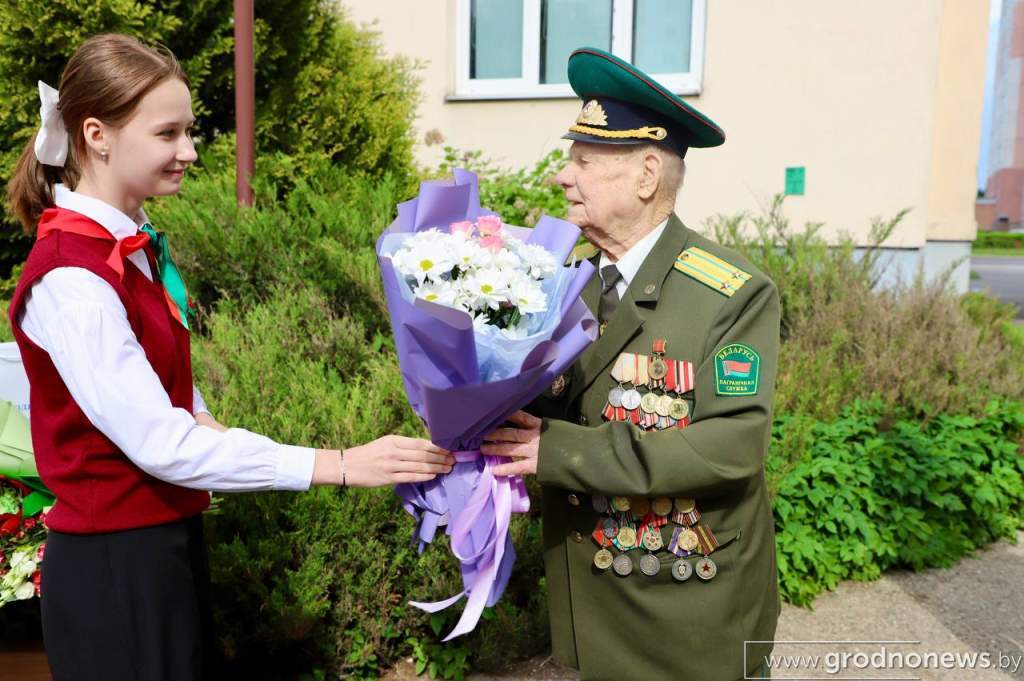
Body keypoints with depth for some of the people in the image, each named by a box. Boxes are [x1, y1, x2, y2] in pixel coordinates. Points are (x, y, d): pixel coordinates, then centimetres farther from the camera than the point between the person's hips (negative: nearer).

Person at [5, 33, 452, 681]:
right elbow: (159, 443, -28)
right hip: (114, 561, -8)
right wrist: (338, 465, -30)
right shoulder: (69, 279, -23)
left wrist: (203, 420, -3)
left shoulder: (137, 244, 4)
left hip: (168, 534, 8)